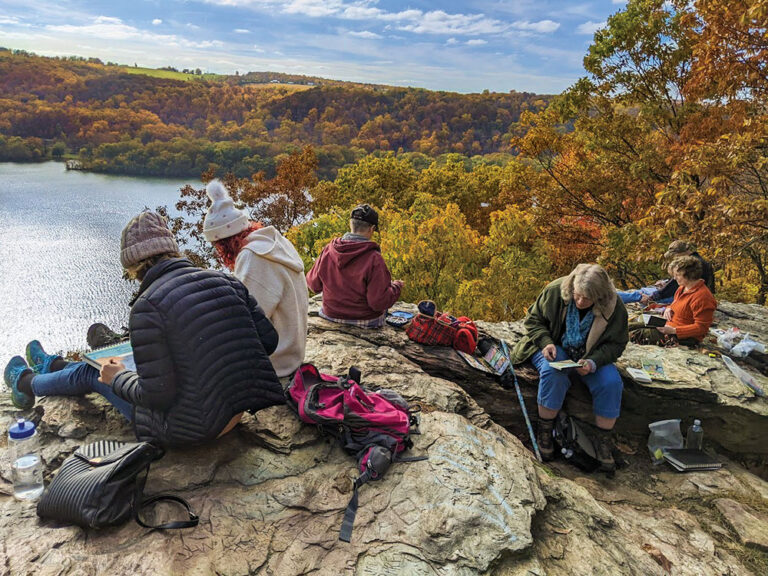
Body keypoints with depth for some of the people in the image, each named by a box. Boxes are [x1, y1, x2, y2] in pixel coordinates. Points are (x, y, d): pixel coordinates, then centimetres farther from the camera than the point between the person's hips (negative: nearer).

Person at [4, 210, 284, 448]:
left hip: (188, 429, -6)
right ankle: (52, 367, 60)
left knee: (92, 374, 21)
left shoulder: (148, 307, -22)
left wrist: (117, 378, -1)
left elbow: (156, 395, -22)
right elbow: (269, 339, -4)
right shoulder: (226, 281, -6)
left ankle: (26, 383, 55)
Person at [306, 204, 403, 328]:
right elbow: (379, 302, -23)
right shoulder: (374, 259, -25)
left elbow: (314, 285, 1)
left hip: (331, 316, 5)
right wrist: (396, 287, -4)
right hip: (365, 321, -4)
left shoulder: (328, 251, -11)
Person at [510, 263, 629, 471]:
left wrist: (593, 362, -25)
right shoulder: (555, 291, -18)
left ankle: (603, 439, -4)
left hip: (591, 355, 2)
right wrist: (546, 343, -22)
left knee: (611, 383, -25)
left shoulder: (615, 308, -16)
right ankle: (544, 431, -16)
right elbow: (533, 319, -4)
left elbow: (615, 344, -6)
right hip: (555, 348, -1)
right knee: (553, 373, -35)